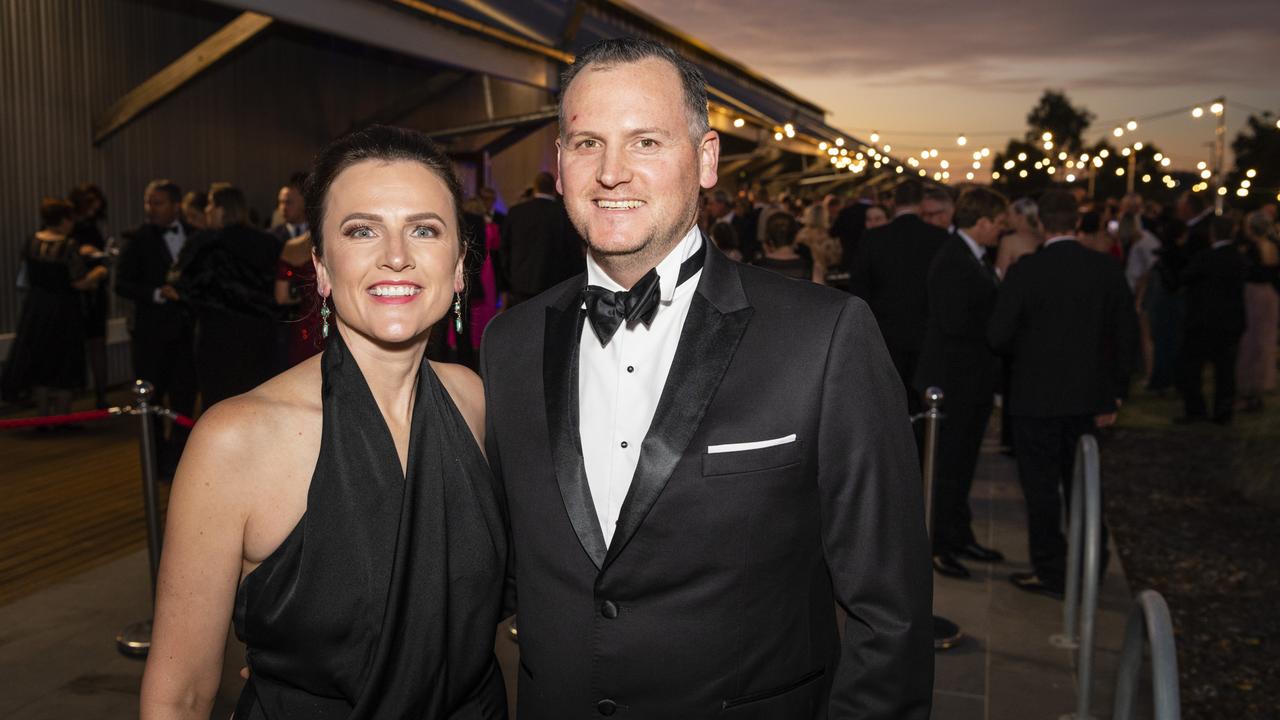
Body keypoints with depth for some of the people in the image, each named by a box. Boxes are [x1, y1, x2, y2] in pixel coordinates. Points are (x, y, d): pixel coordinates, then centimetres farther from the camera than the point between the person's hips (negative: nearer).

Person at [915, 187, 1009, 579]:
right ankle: (937, 544, 11)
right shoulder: (951, 261, -20)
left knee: (962, 462, 18)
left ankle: (959, 536, 30)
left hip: (975, 378, 10)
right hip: (953, 380, -10)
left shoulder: (977, 258, 10)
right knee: (948, 465, 0)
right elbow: (955, 323, -26)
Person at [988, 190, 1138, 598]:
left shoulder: (1026, 271, -14)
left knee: (1041, 485, 6)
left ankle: (1051, 573, 13)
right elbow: (1126, 337, 3)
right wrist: (1114, 394, 12)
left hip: (1037, 396, -4)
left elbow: (998, 336, -15)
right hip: (1088, 396, 5)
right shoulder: (1107, 270, -2)